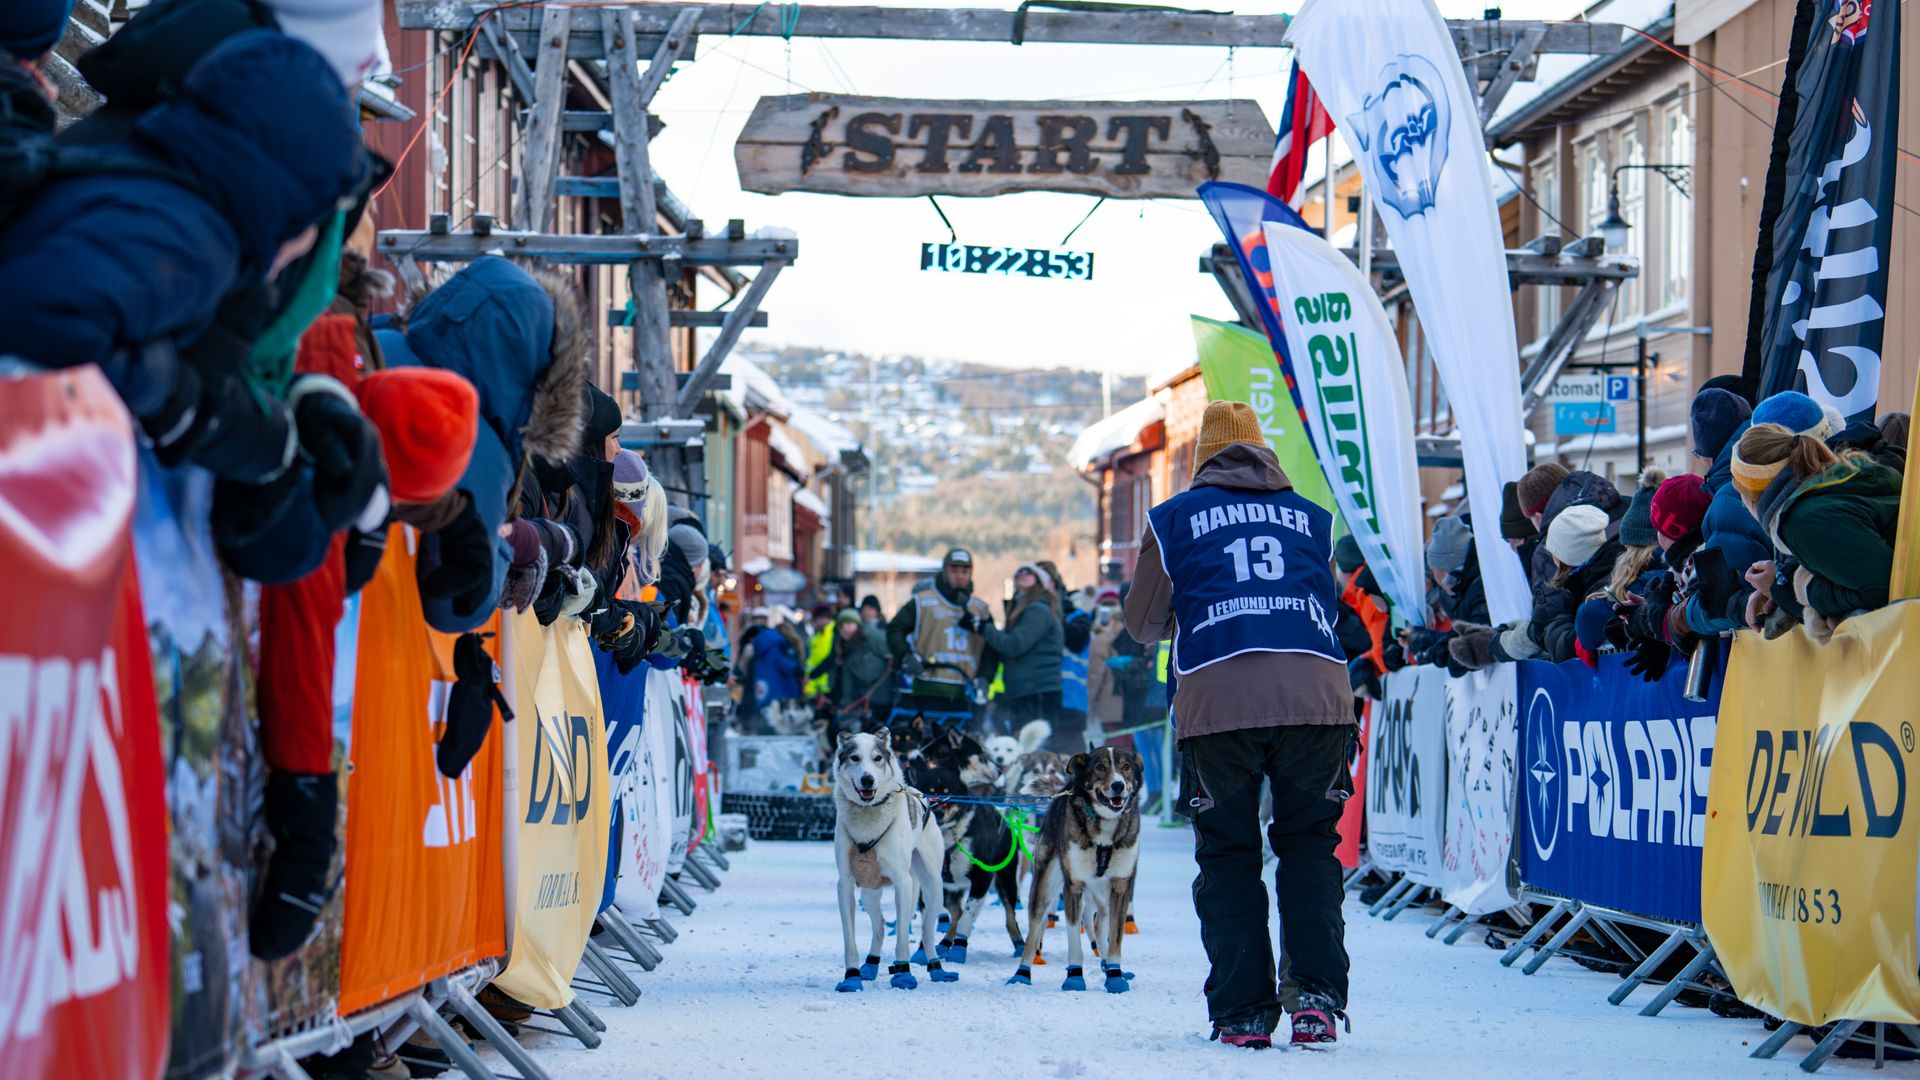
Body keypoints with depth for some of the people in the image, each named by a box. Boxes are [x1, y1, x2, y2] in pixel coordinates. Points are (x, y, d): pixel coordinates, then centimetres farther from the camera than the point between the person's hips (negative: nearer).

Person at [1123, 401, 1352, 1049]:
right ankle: (1317, 994, -3)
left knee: (1229, 856, 8)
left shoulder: (1174, 518, 14)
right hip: (1317, 694, 2)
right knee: (1309, 846, 12)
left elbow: (1143, 624, 21)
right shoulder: (1312, 518, 21)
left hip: (1218, 698, -1)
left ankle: (1243, 1013, 3)